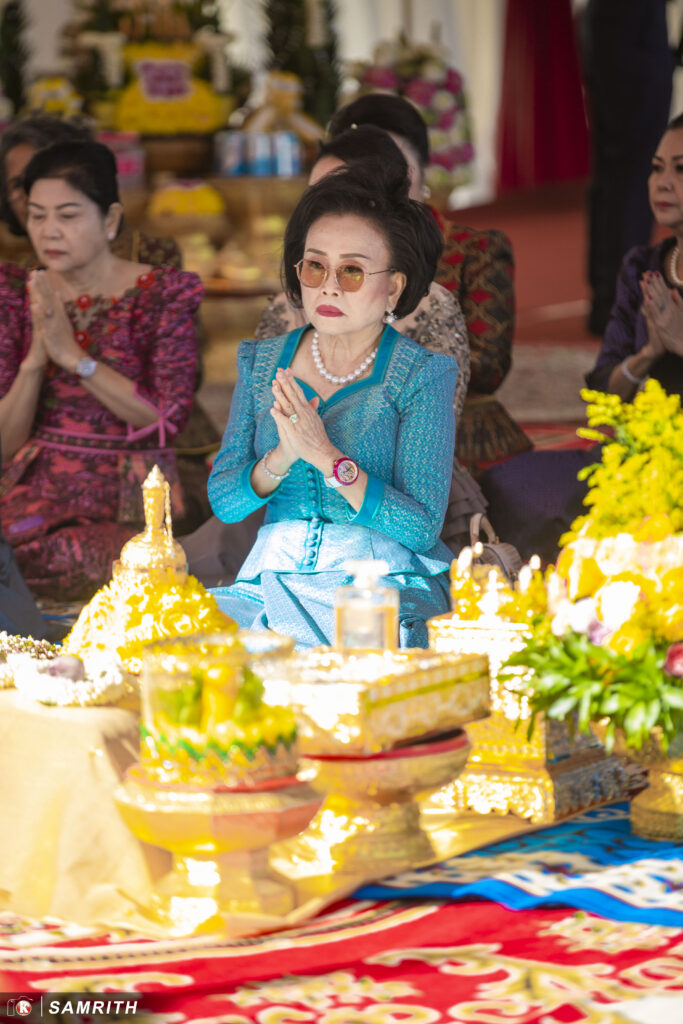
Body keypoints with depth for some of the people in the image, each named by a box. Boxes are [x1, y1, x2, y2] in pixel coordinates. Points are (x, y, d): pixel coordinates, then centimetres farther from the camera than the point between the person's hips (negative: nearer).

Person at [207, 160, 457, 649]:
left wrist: (326, 455, -19)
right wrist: (281, 458, -15)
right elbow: (223, 501, 6)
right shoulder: (262, 361, 12)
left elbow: (422, 528, -10)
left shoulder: (424, 375, -1)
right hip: (274, 569, 3)